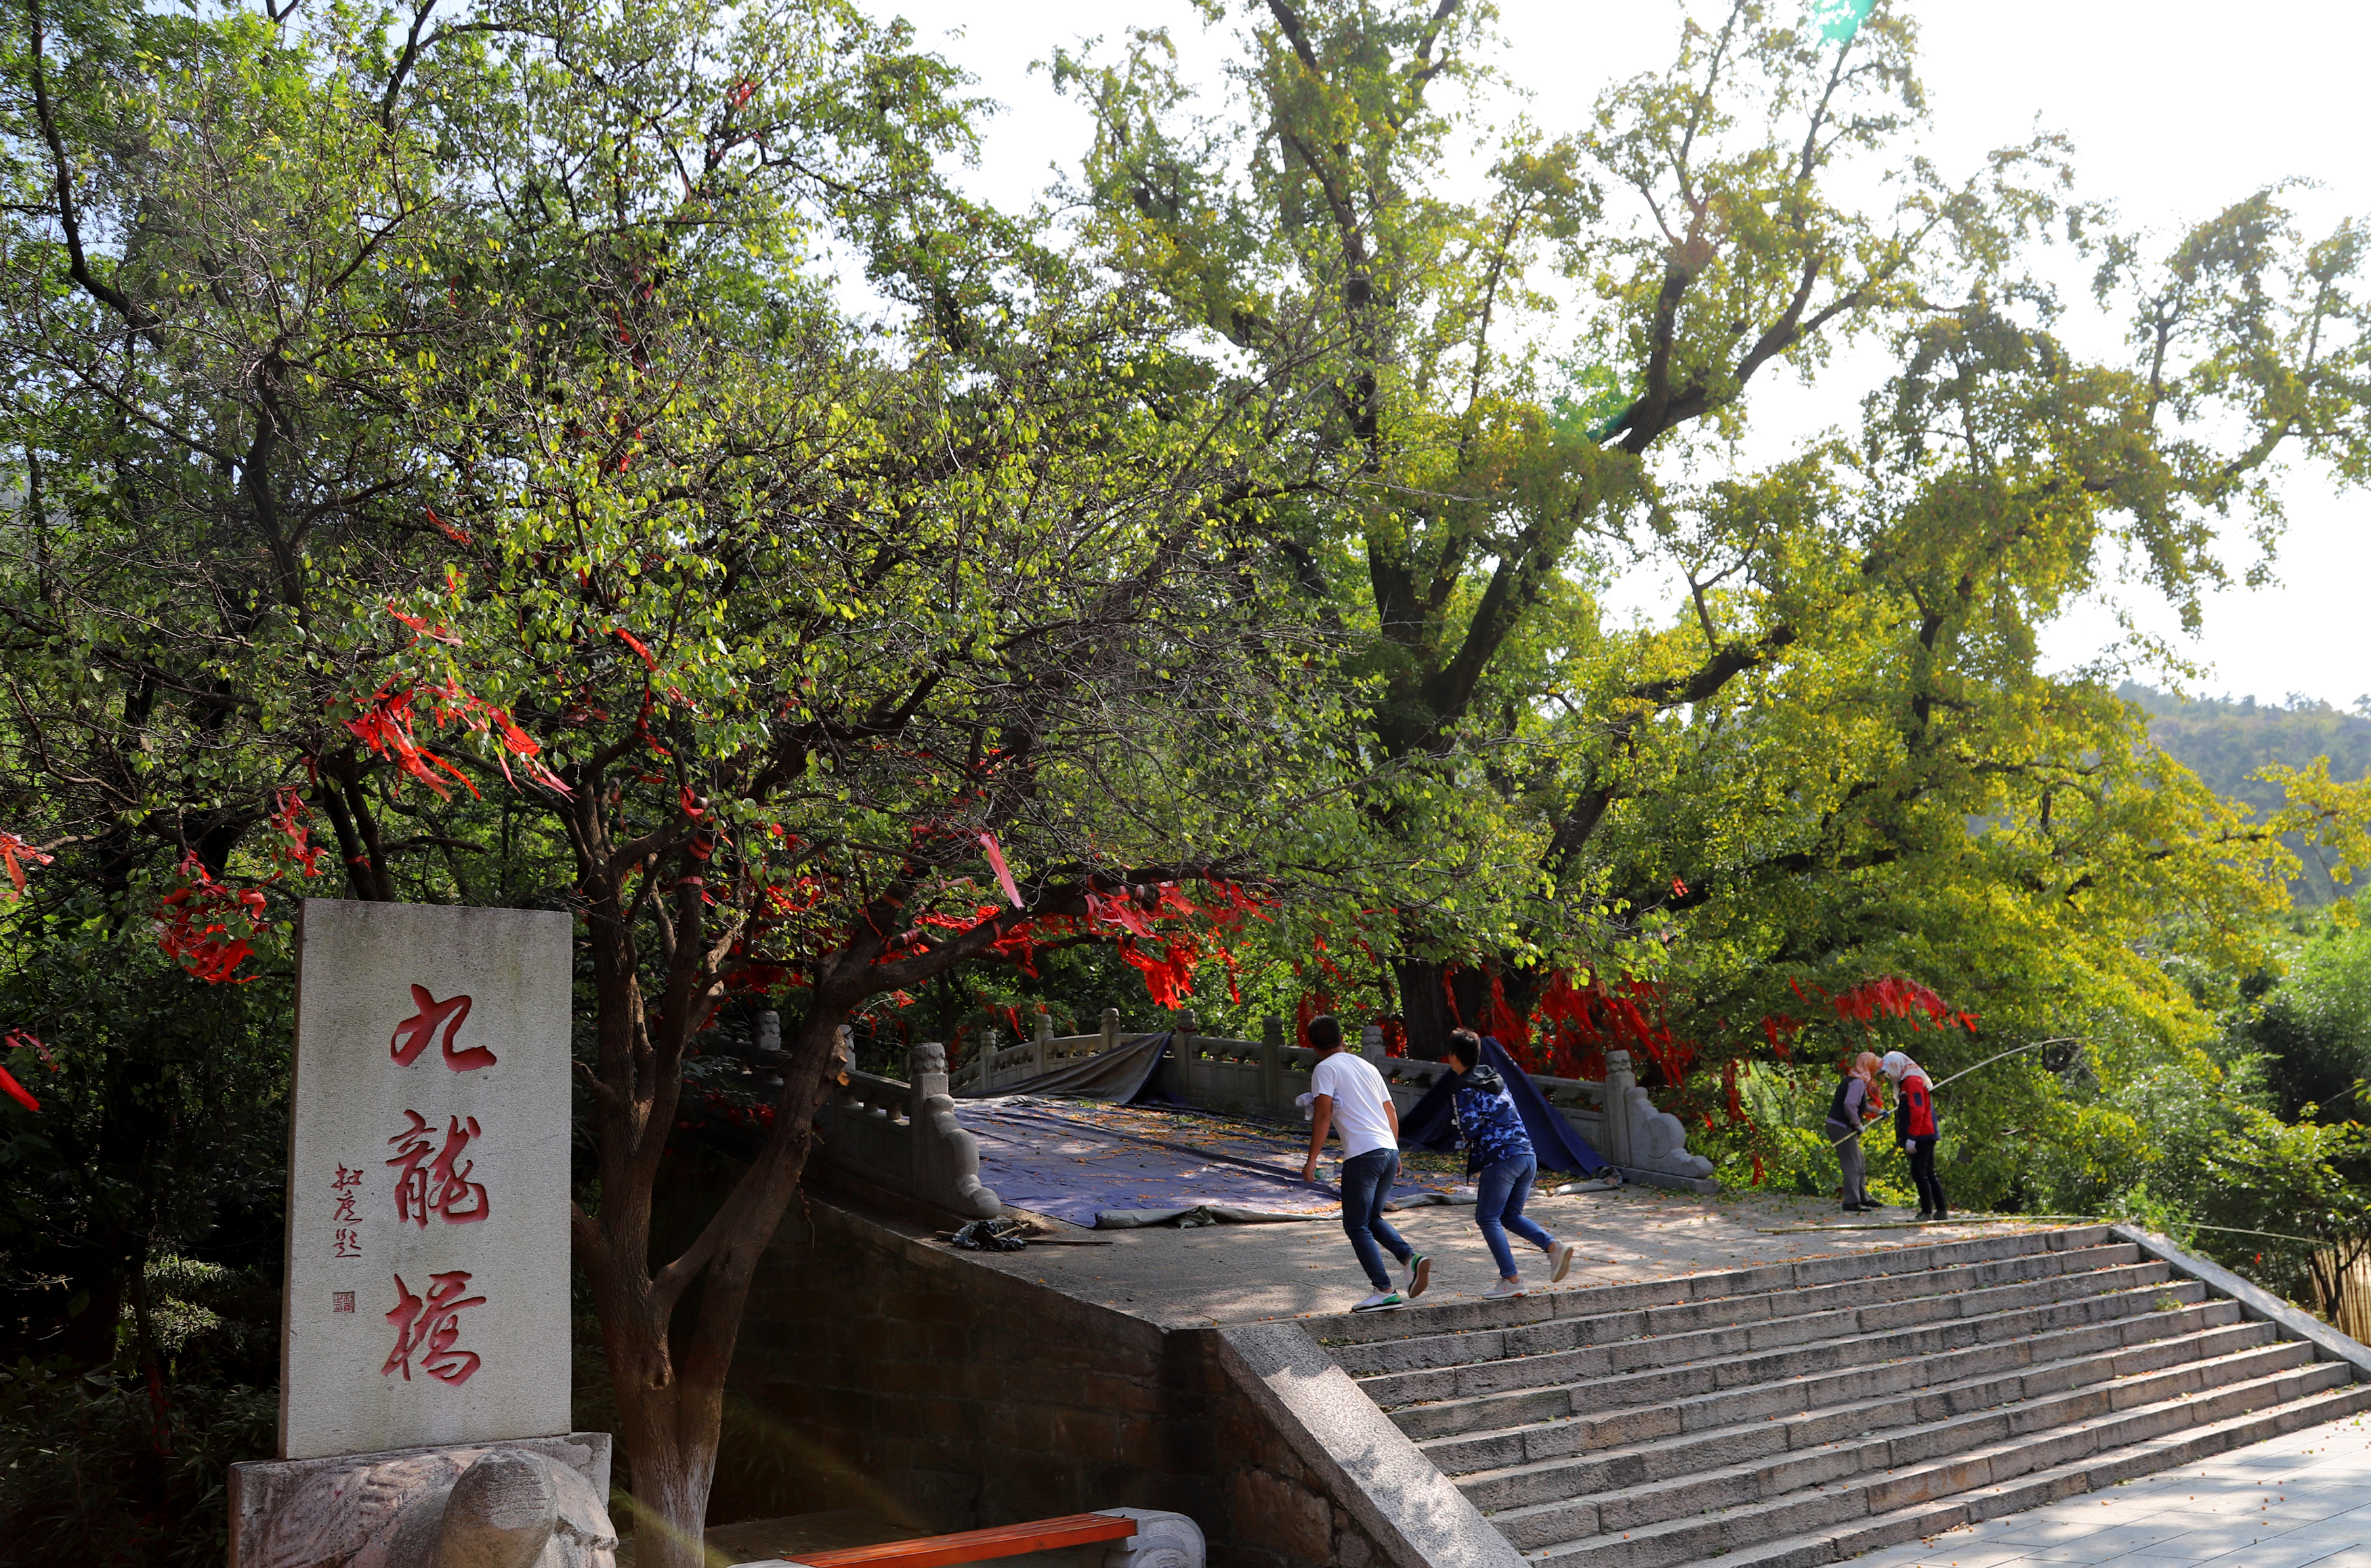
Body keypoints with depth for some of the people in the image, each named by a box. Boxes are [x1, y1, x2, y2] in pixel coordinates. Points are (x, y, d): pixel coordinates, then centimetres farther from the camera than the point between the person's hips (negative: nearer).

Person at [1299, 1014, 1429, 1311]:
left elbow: (1323, 1115, -11)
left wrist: (1311, 1160, -10)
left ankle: (1385, 1292, -5)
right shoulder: (1367, 1066, 20)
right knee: (1373, 1219, 21)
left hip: (1362, 1155, -7)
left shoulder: (1326, 1069, -1)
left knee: (1357, 1226, 2)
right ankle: (1411, 1258, -1)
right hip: (1390, 1152, 7)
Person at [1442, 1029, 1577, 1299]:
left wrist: (1463, 1135, 10)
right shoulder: (1495, 1079, 19)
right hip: (1528, 1155, 8)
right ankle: (1555, 1247, -3)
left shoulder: (1467, 1089, -6)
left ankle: (1511, 1279, -3)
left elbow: (1470, 1129, -13)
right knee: (1510, 1216, 17)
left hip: (1501, 1158, -8)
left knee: (1488, 1218, 3)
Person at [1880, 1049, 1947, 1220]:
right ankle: (1941, 1211, 17)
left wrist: (1911, 1138, -22)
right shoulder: (1906, 1081, 19)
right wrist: (1903, 1138, 20)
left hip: (1921, 1136, -10)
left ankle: (1927, 1212, -6)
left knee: (1920, 1174, -8)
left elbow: (1917, 1112, -21)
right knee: (1929, 1174, 13)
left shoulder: (1913, 1081, -13)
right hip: (1925, 1136, 10)